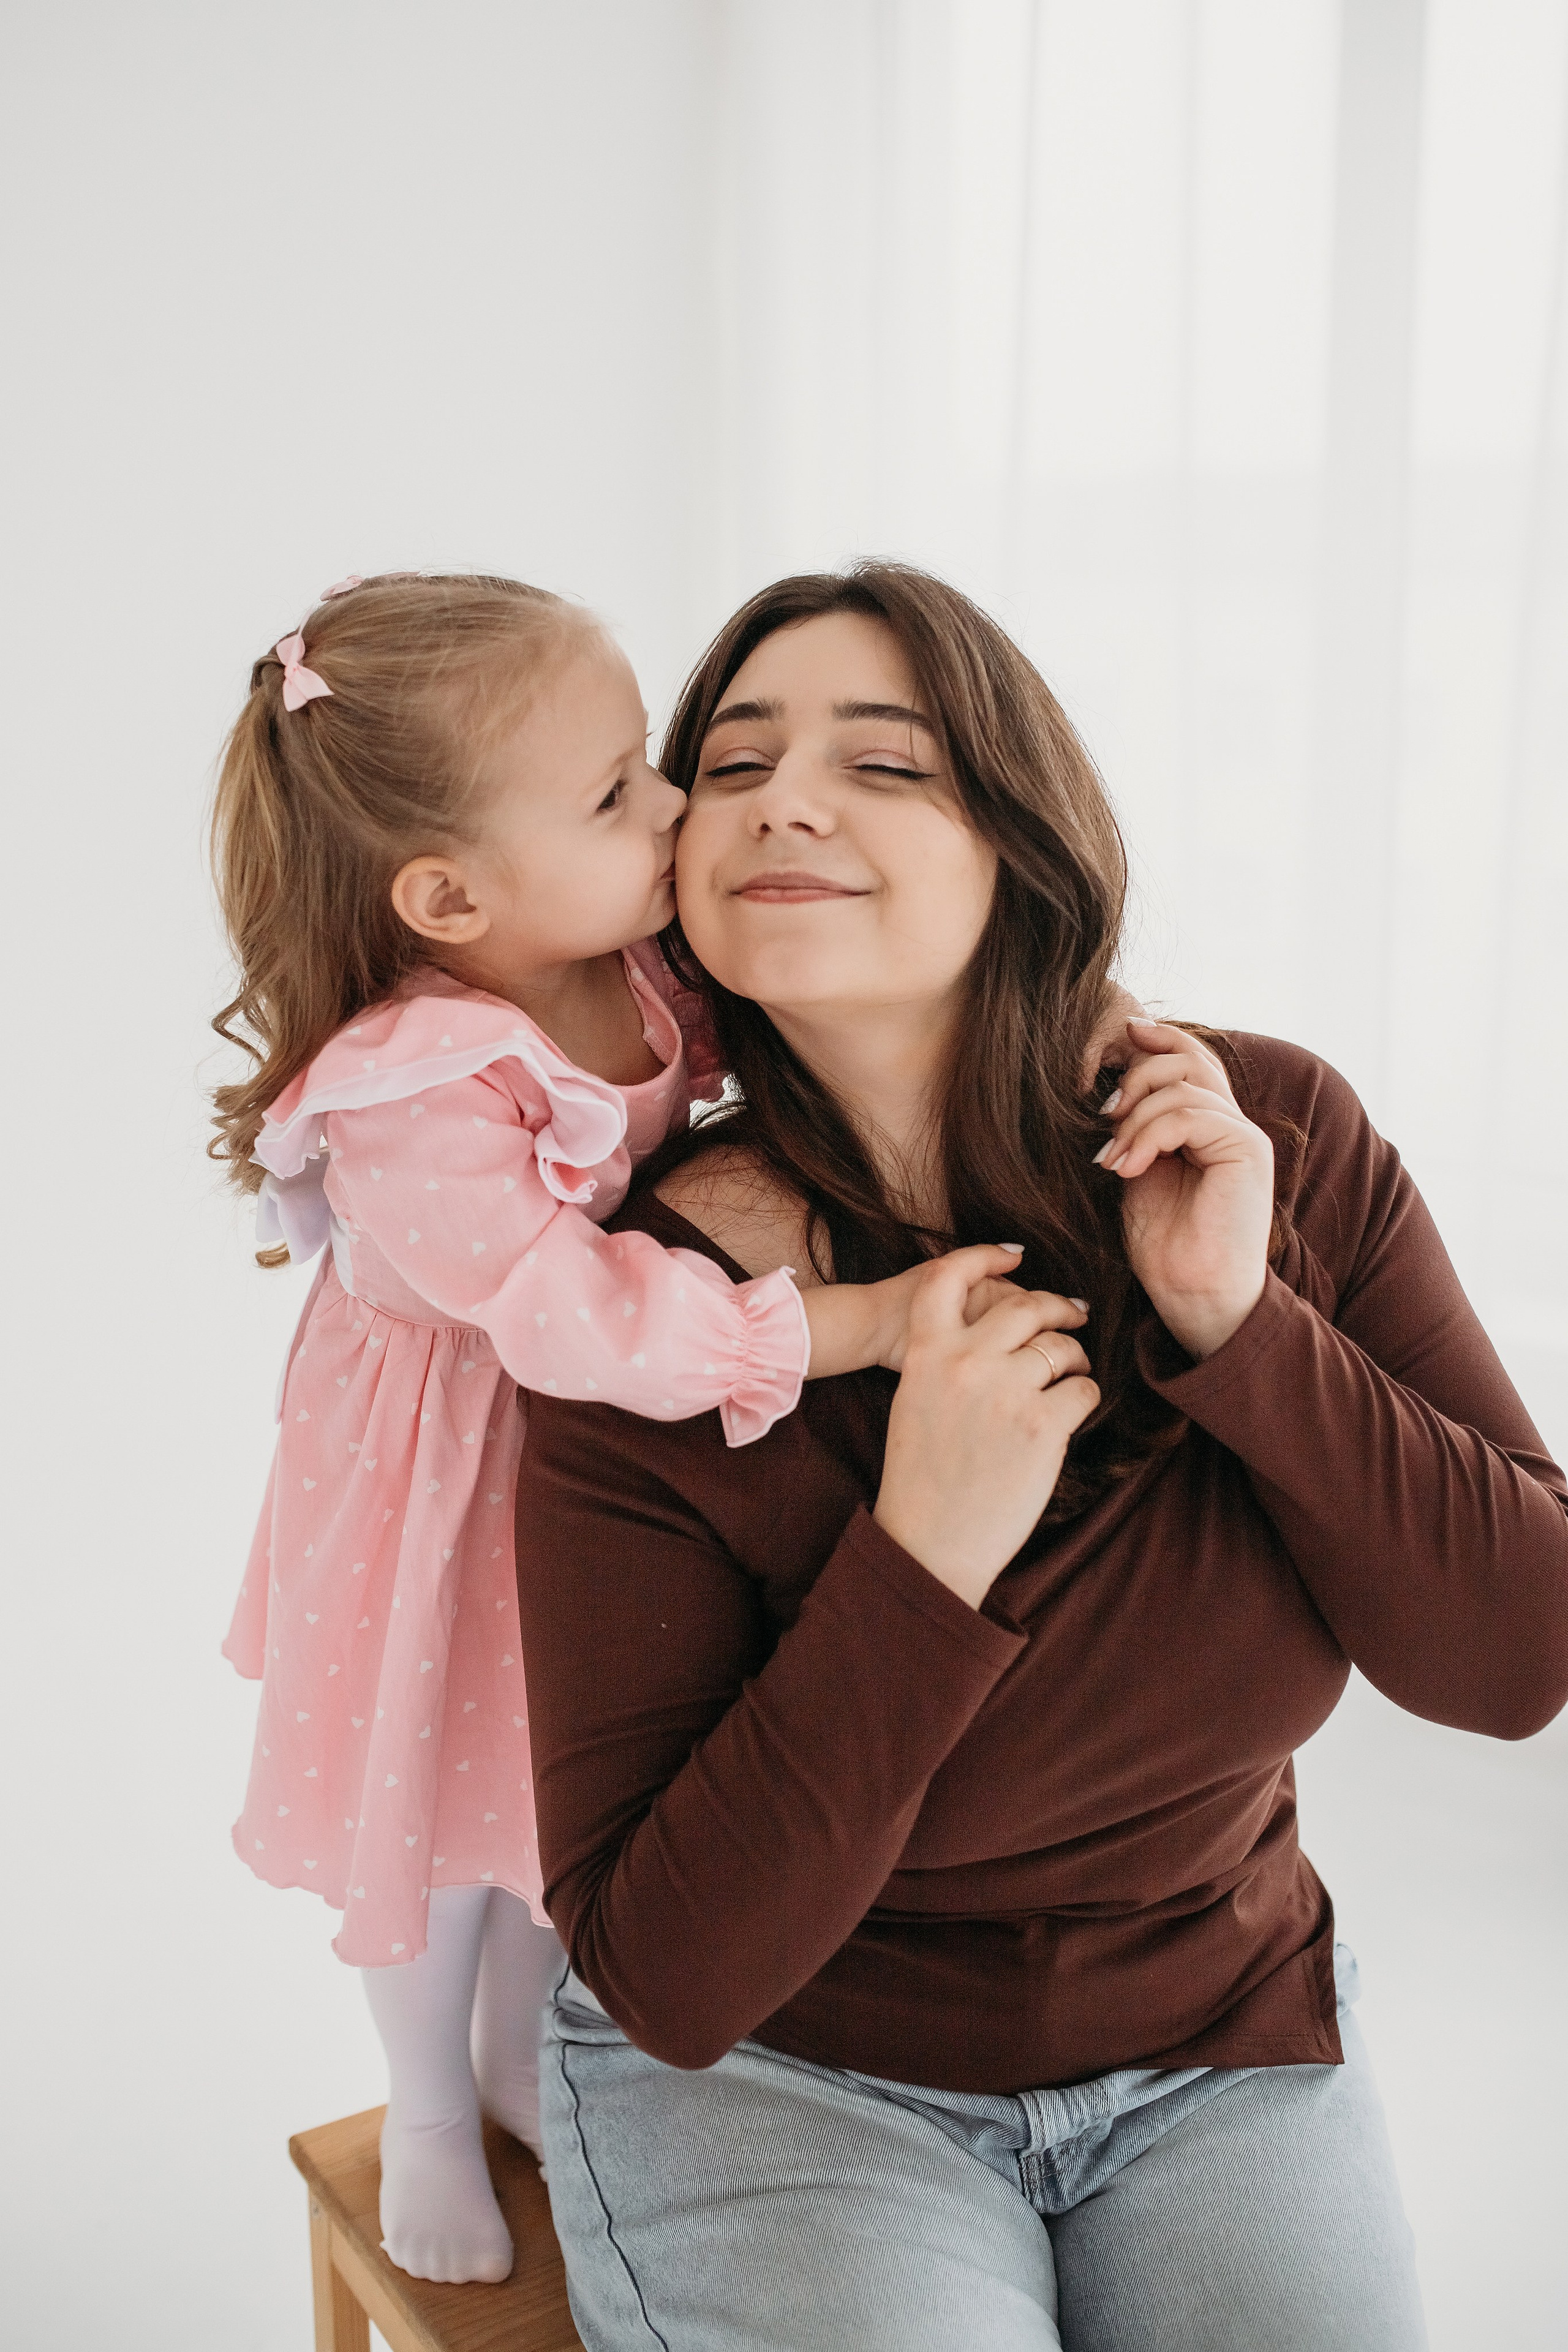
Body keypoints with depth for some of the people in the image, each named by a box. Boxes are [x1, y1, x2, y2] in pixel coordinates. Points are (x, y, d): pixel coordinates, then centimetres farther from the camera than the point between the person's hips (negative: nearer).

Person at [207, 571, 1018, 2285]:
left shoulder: (638, 962, -14)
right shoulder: (415, 1106, -35)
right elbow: (576, 1312, -39)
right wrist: (862, 1323, -40)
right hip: (453, 1499, -5)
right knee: (433, 1803, 17)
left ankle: (525, 2059, 49)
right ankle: (428, 2116, 44)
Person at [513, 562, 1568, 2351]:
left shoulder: (1278, 1144, -12)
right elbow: (666, 1976, -20)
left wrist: (1241, 1326, -24)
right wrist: (924, 1562, -31)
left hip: (1222, 2047, 3)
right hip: (773, 2072, -2)